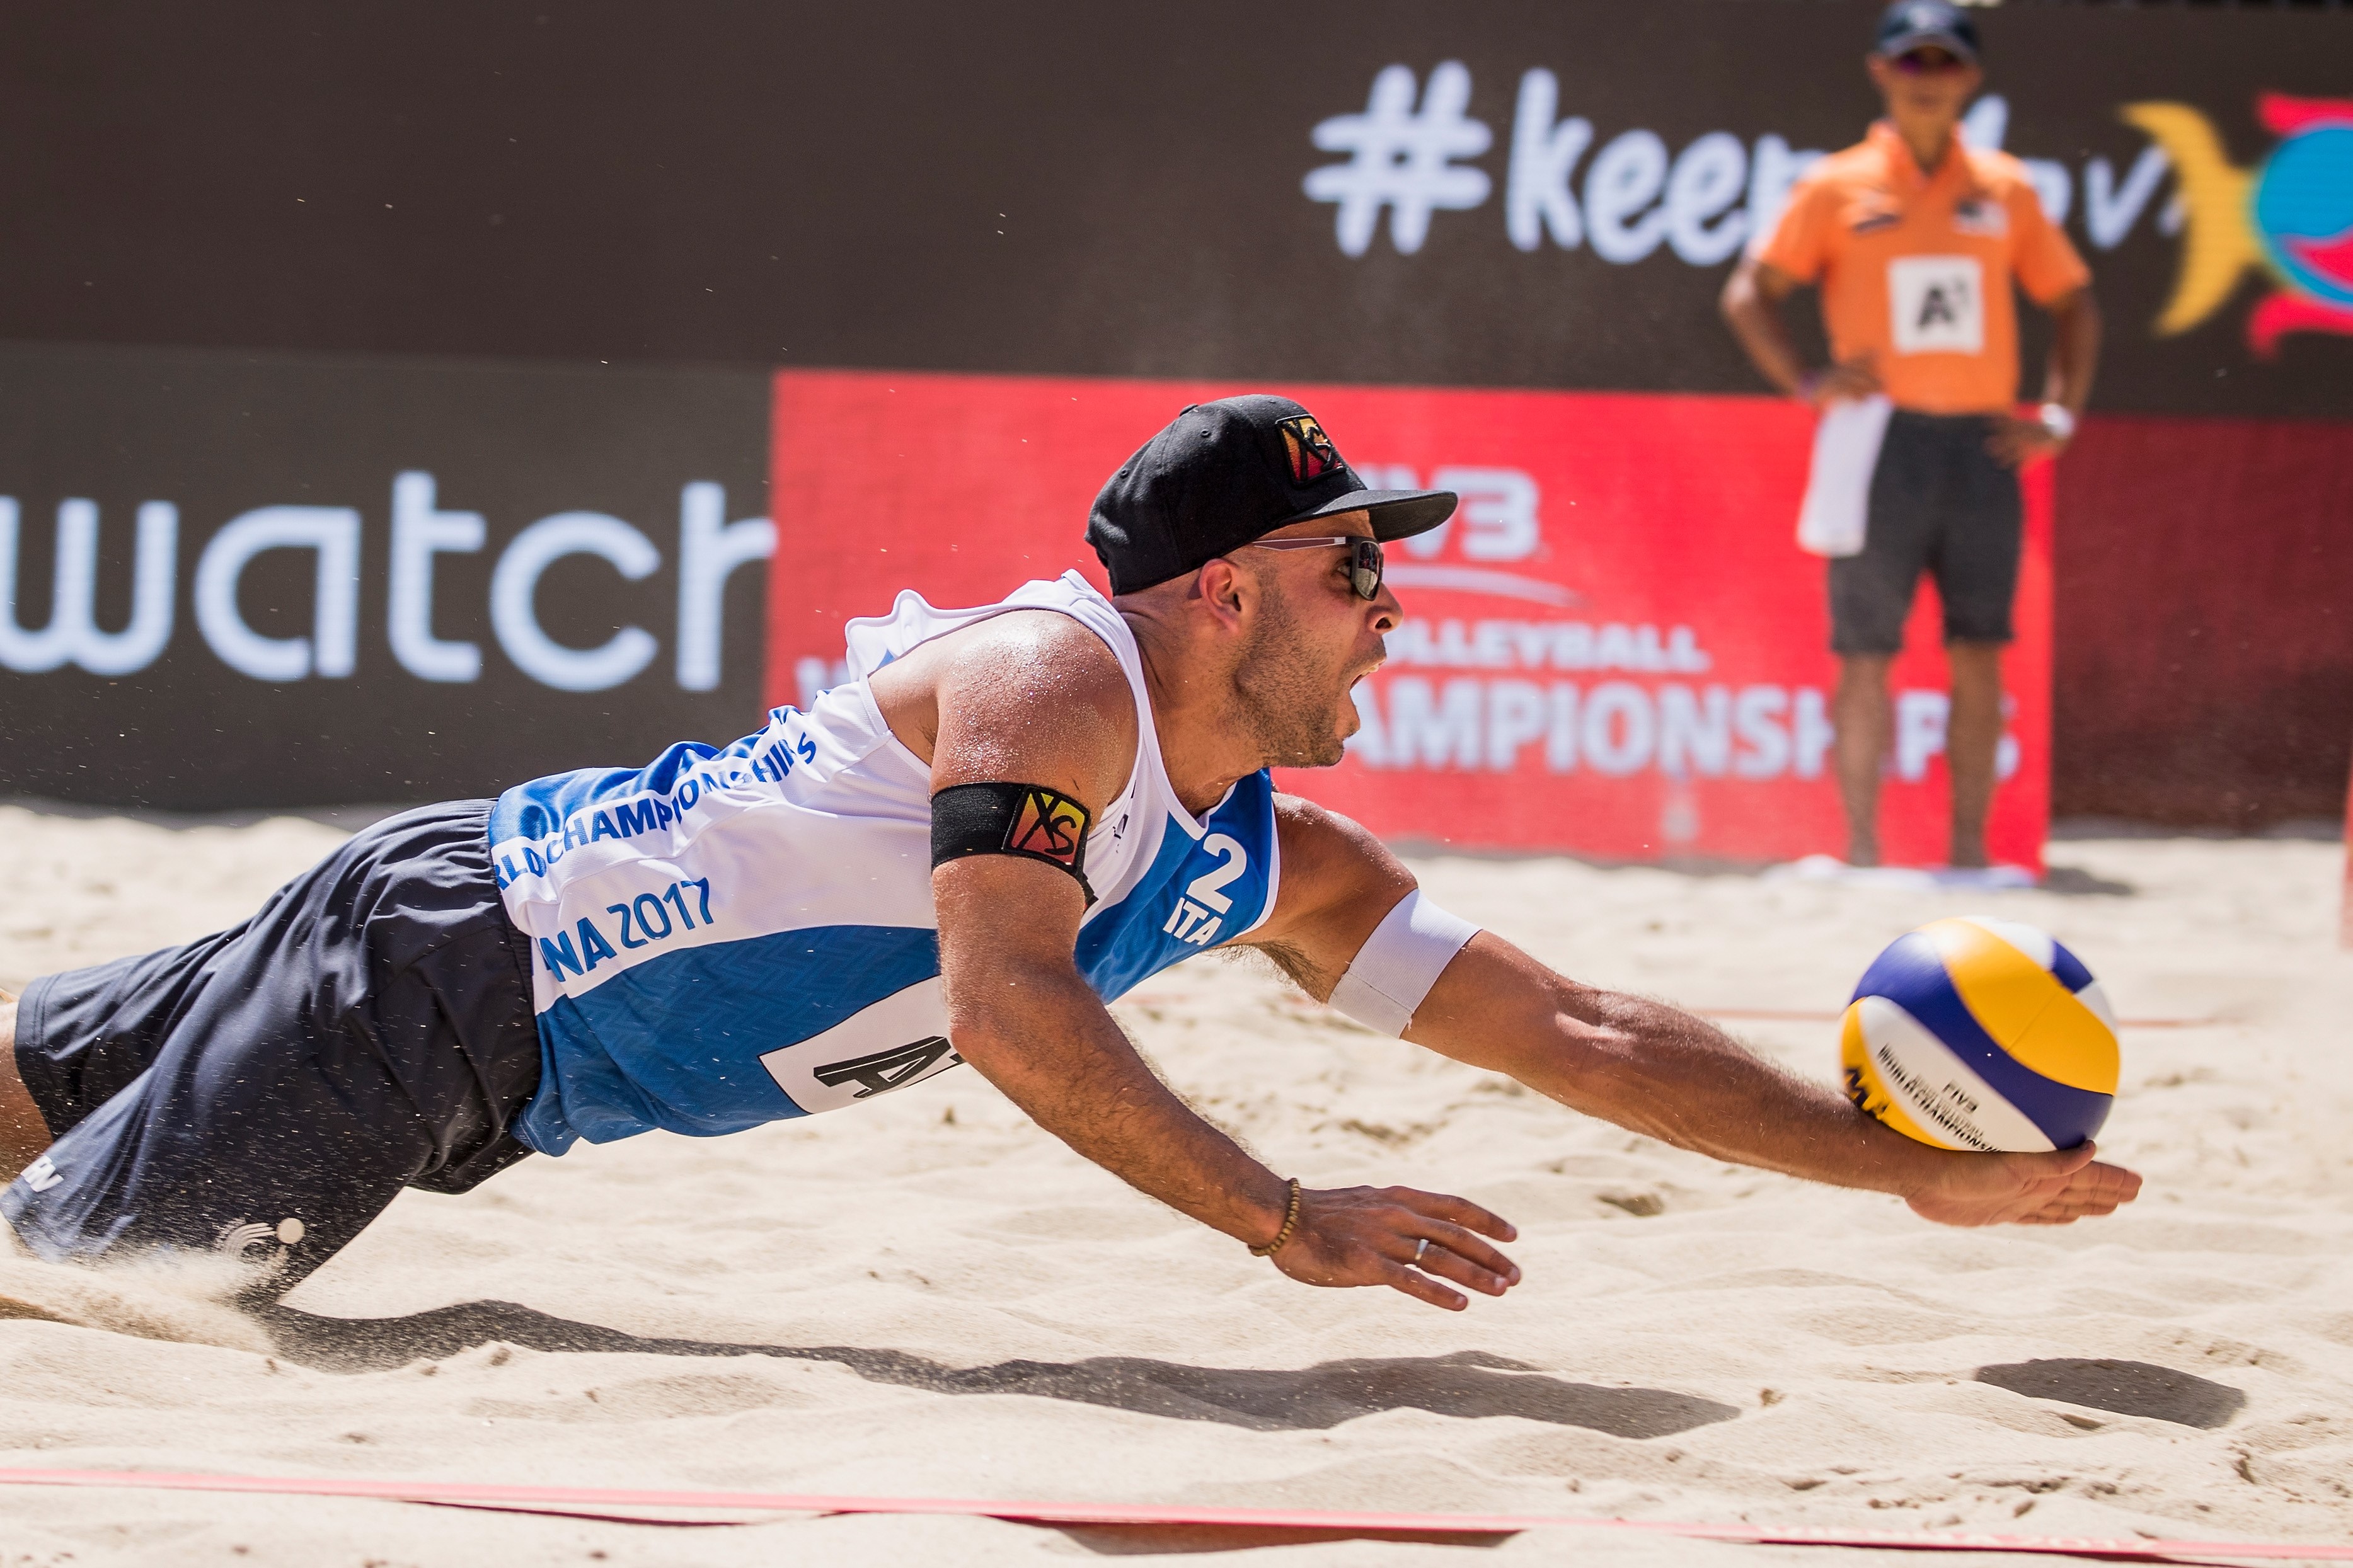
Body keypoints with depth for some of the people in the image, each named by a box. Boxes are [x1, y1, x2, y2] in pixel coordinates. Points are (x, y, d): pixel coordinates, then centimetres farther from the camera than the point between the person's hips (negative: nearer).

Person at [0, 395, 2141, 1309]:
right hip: (451, 960, -8)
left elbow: (1577, 1035, 5)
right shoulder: (1053, 679, -21)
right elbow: (1004, 1003, -32)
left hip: (523, 1068, 8)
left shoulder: (1279, 874, 4)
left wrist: (1918, 1168, 0)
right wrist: (1285, 1224, -35)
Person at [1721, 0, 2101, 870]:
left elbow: (2073, 301, 18)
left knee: (1979, 656, 0)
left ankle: (1970, 848, 5)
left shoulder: (2004, 189, 11)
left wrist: (2060, 415, 8)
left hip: (1982, 446, 2)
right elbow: (1749, 292, 4)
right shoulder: (1839, 188, 5)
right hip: (1881, 446, -2)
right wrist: (1805, 381, -8)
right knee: (1866, 656, -3)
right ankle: (1863, 848, 0)